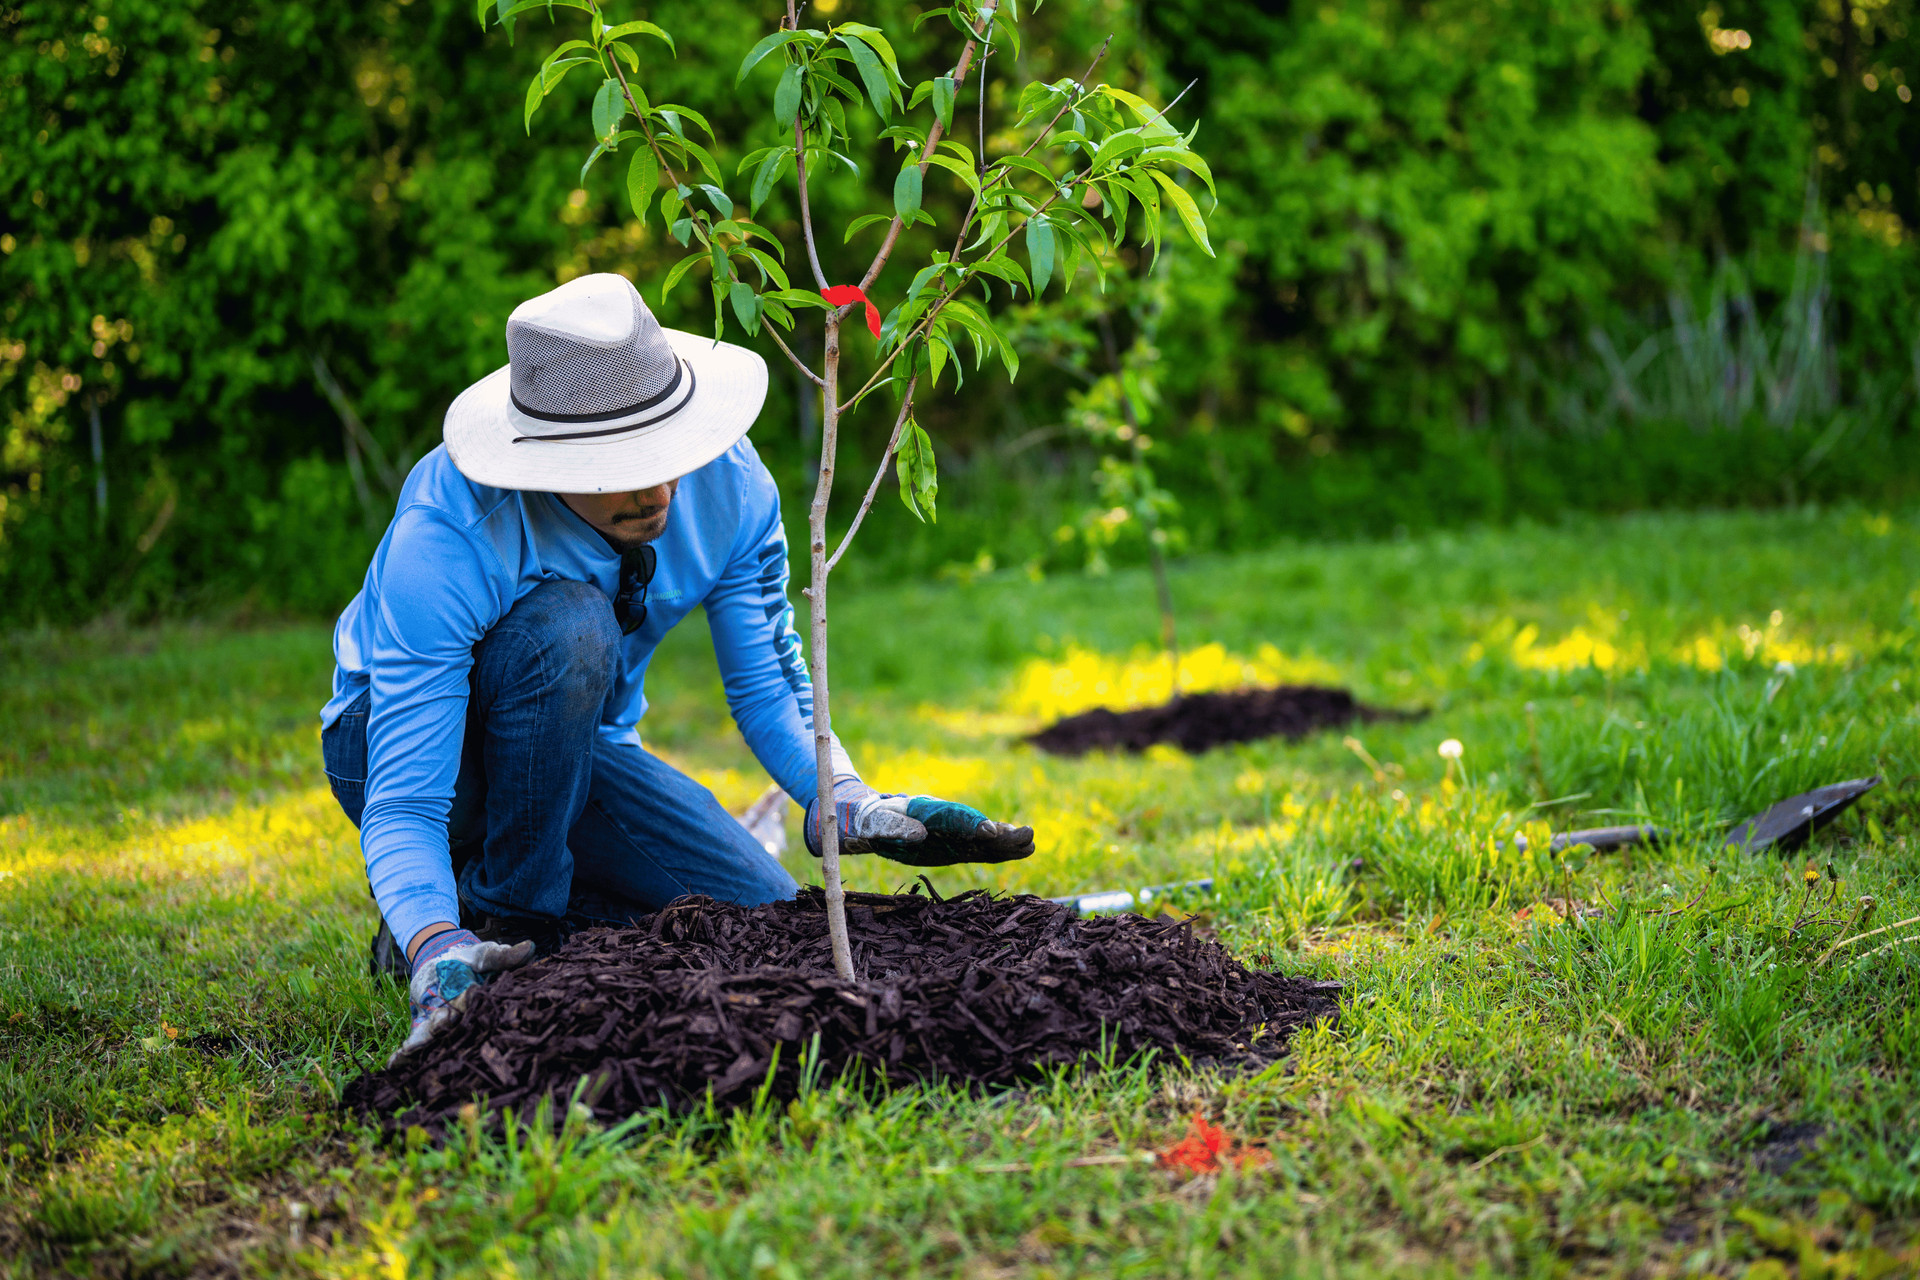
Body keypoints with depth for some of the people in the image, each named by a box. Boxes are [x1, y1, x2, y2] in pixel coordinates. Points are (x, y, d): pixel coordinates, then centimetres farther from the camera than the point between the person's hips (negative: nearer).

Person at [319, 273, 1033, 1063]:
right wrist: (436, 950, -55)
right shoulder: (444, 541, -35)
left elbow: (768, 688, -9)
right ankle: (503, 918, -17)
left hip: (579, 745, 5)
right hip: (414, 740, -5)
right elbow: (401, 807, -36)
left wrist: (853, 806, -29)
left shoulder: (729, 483, -21)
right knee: (567, 624, -37)